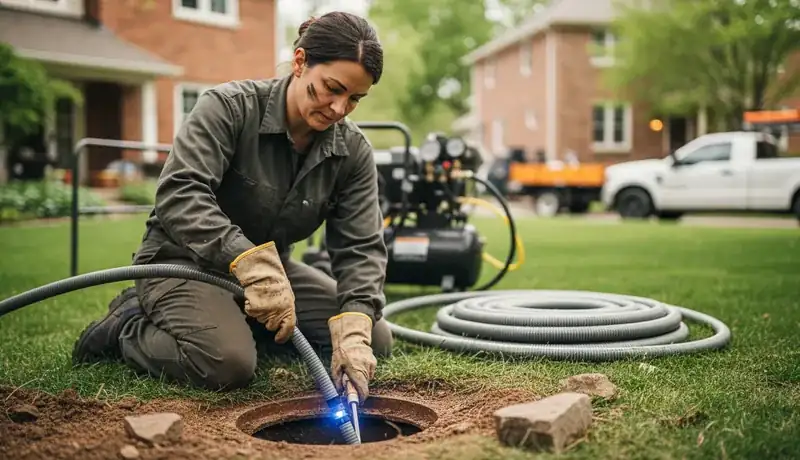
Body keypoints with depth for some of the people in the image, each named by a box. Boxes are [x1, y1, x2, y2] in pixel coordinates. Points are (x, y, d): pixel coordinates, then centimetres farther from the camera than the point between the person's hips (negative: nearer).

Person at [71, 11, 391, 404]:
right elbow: (179, 194, -31)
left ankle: (247, 325, 9)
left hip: (269, 267, 6)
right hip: (185, 261, -5)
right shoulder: (229, 107, -20)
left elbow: (361, 247, -12)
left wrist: (354, 327, -30)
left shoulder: (353, 152, -8)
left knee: (376, 340, -5)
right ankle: (125, 328, -2)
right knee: (230, 363, -32)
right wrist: (252, 263, -44)